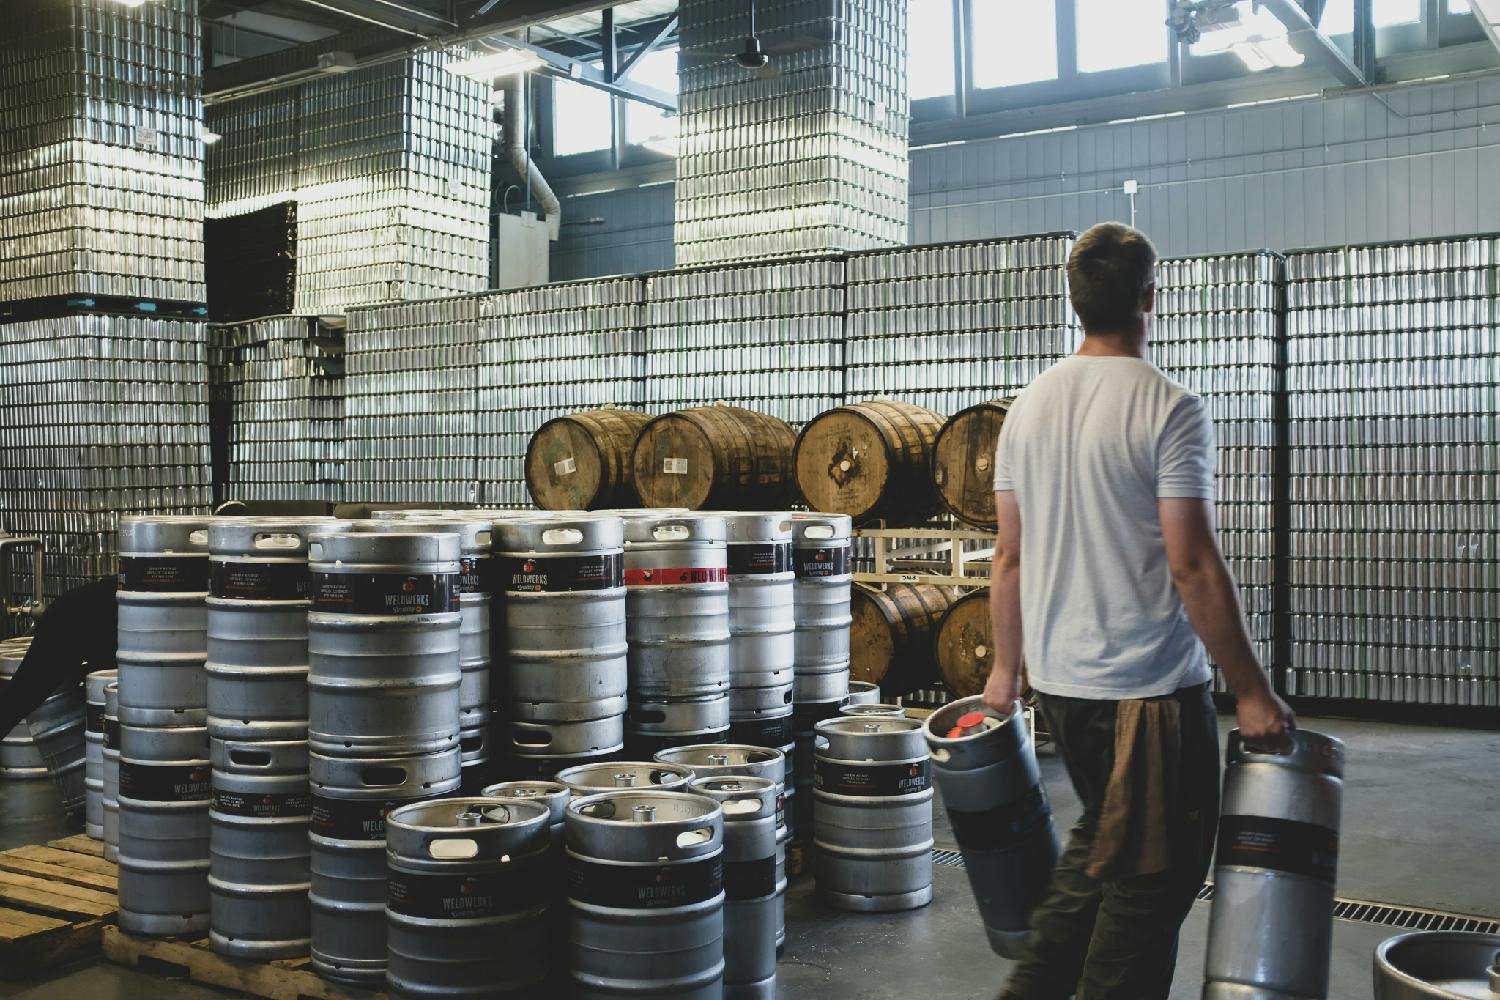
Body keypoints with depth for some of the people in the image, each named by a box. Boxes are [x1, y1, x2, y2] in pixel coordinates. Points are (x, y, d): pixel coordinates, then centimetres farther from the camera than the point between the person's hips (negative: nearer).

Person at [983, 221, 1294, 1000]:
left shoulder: (1030, 405, 4)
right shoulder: (1168, 409, -14)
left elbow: (1009, 556, 7)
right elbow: (1193, 567, -18)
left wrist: (1005, 667, 17)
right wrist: (1253, 692, -10)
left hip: (1057, 681, 7)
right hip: (1149, 688, -7)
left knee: (1099, 843, 24)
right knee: (1154, 876, 8)